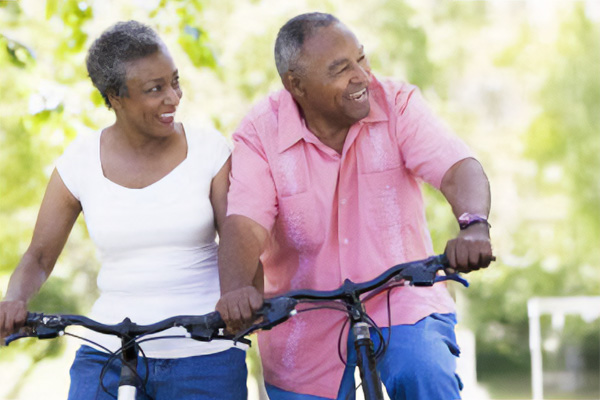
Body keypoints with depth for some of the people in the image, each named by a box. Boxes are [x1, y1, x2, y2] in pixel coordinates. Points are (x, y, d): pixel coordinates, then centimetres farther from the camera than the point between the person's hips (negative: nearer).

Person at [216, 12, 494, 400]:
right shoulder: (261, 133, -8)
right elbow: (245, 224, -20)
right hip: (307, 331, 1)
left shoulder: (397, 104, -7)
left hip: (402, 307, -1)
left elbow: (458, 168, -21)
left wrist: (474, 226, -44)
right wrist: (235, 289, -41)